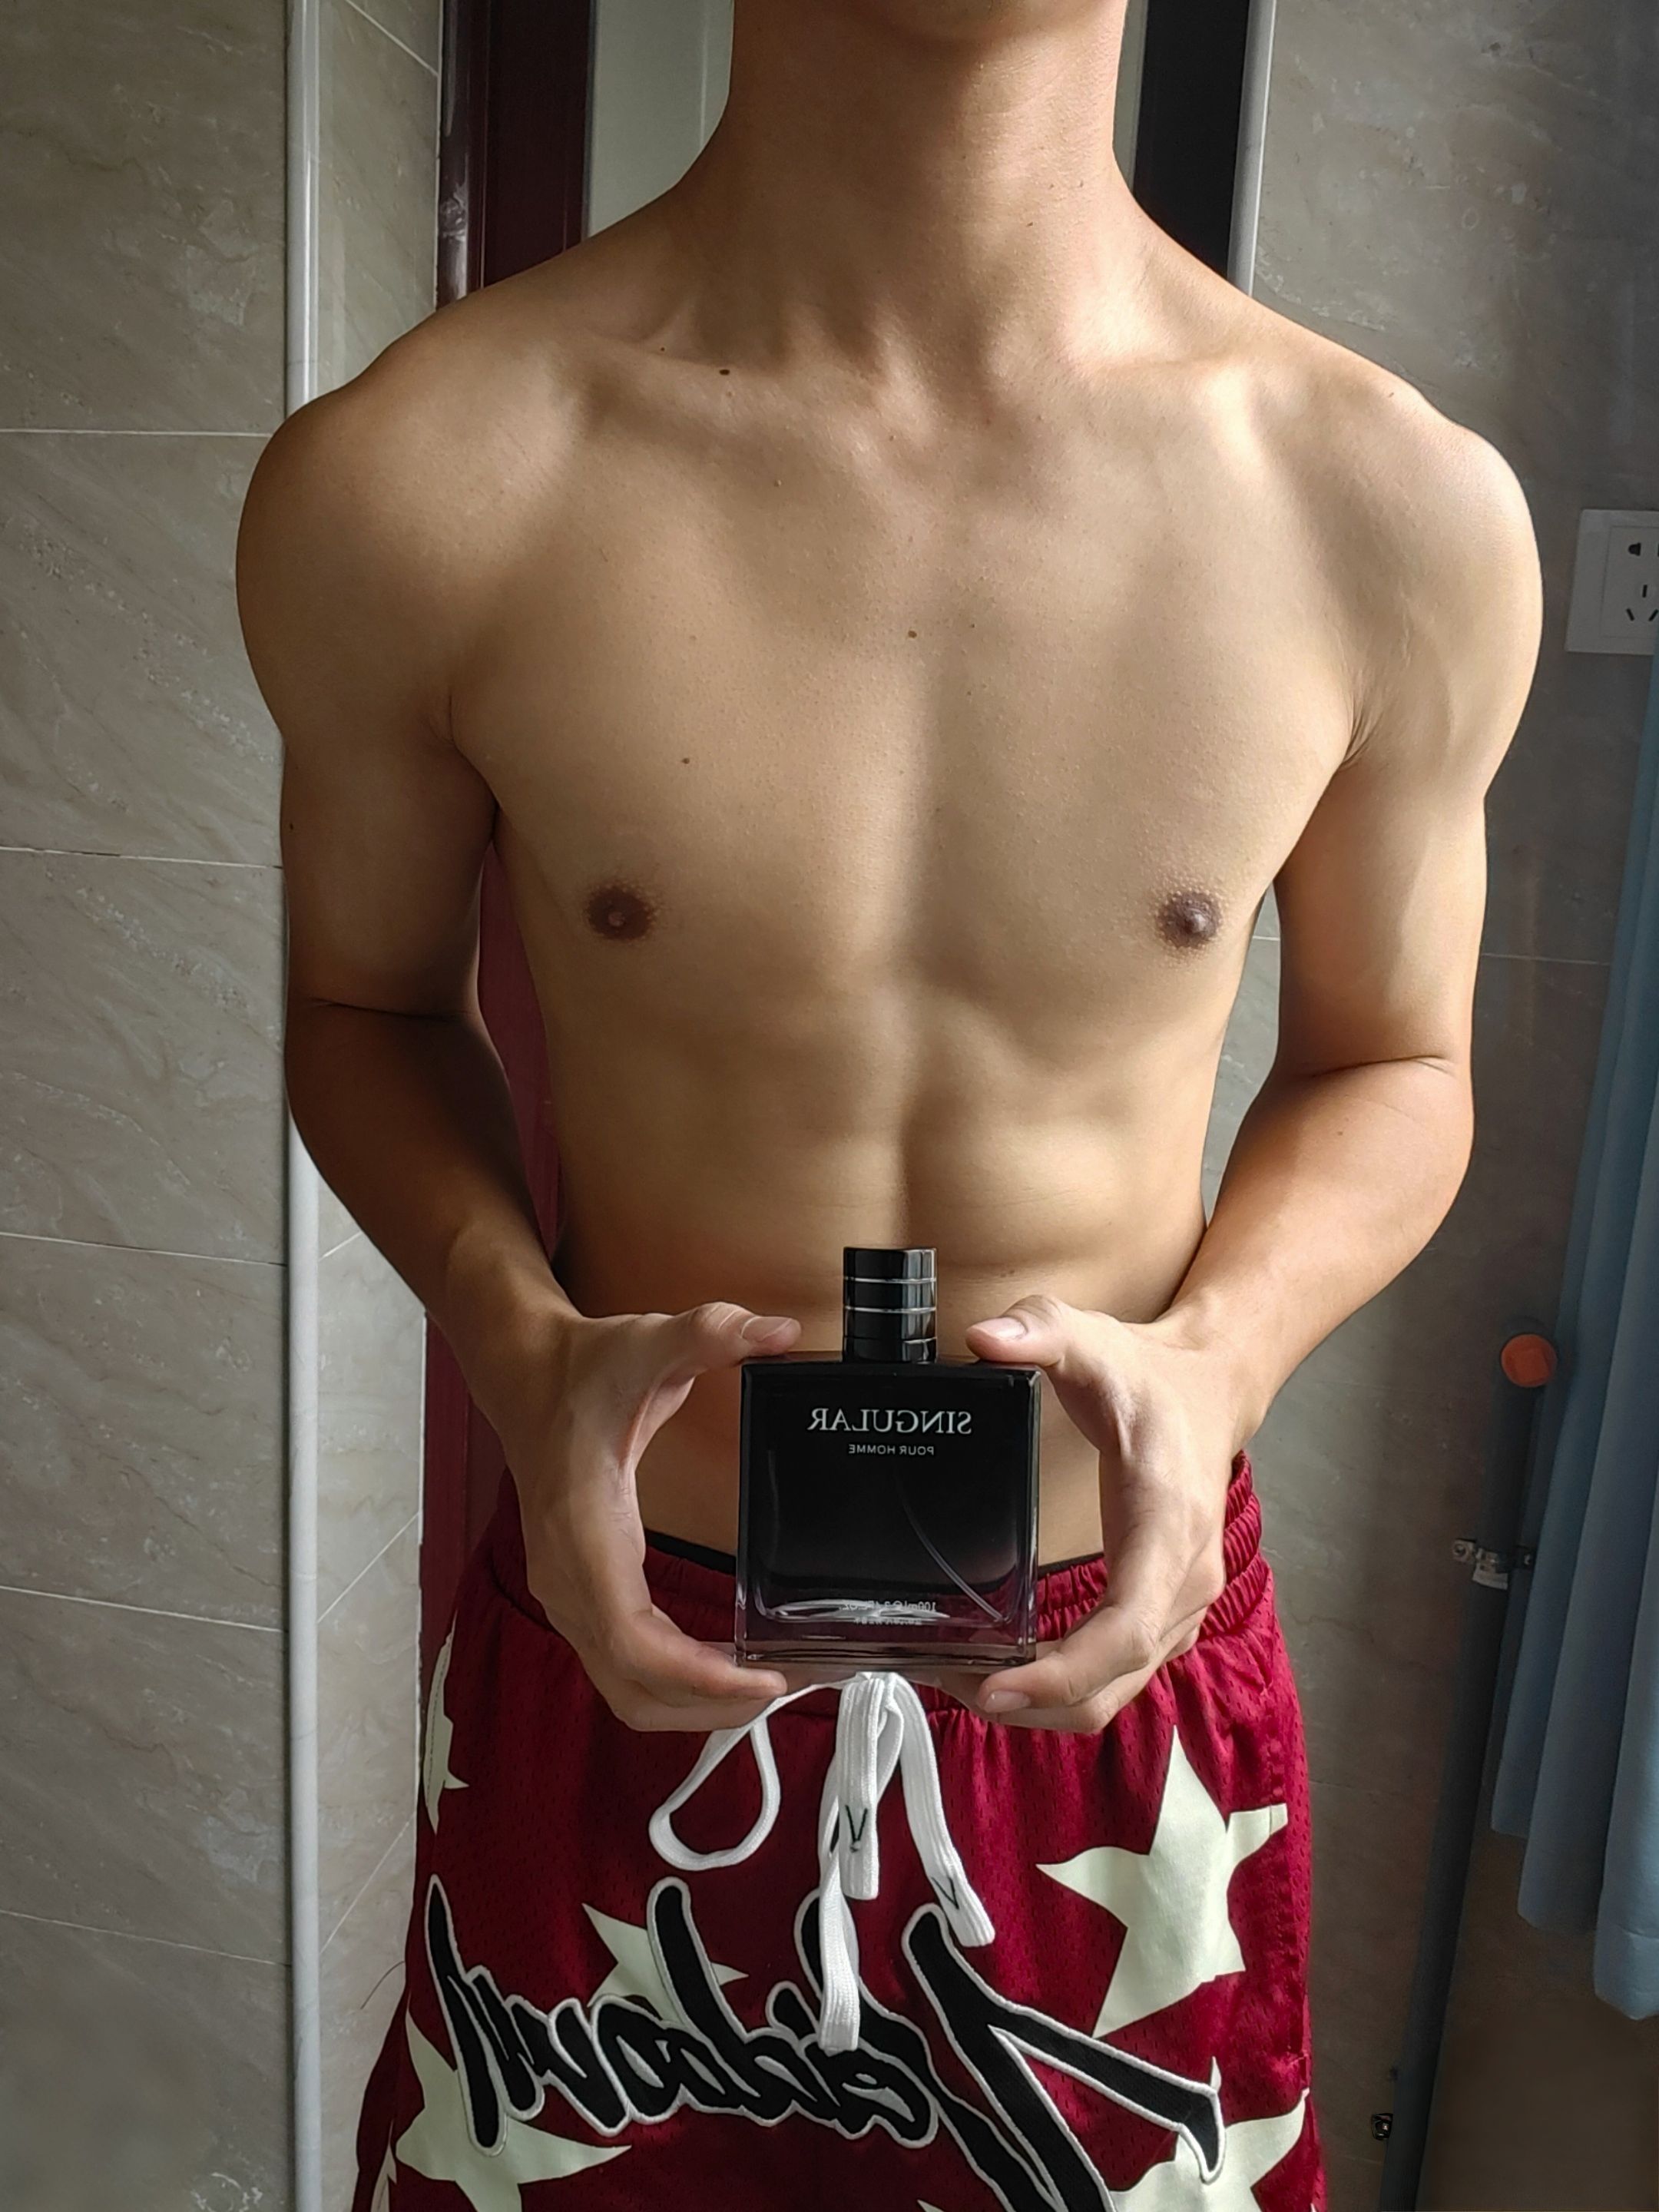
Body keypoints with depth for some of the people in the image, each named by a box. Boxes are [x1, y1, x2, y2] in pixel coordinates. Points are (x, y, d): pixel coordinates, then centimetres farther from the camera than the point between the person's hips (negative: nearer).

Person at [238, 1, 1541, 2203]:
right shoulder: (400, 488, -15)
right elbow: (367, 1003, 1)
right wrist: (519, 1343, -18)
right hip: (624, 1657, 0)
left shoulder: (1402, 514, -13)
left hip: (1120, 1657, 1)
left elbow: (1393, 1067, 2)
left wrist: (1219, 1356, -17)